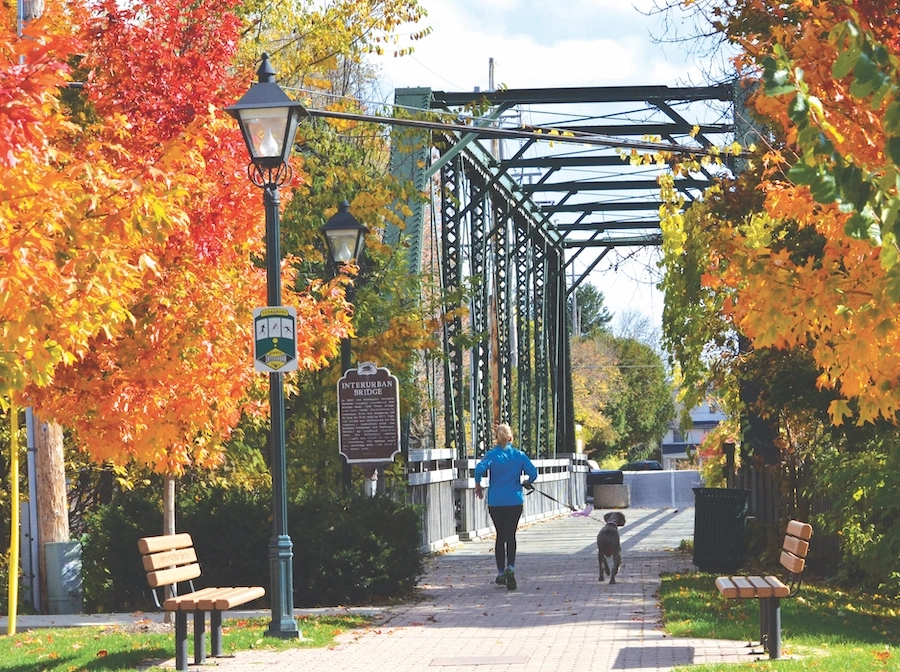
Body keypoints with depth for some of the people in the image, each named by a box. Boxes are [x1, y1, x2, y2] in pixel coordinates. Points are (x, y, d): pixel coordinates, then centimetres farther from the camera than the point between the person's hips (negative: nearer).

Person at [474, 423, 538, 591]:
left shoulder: (491, 455, -3)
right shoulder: (519, 455, 1)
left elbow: (480, 469, -20)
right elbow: (533, 473, -6)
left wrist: (478, 485, -4)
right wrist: (527, 483, 15)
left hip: (495, 501, 0)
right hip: (514, 500, 0)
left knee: (500, 535, 12)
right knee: (510, 535, 5)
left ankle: (501, 573, 14)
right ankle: (510, 567, -19)